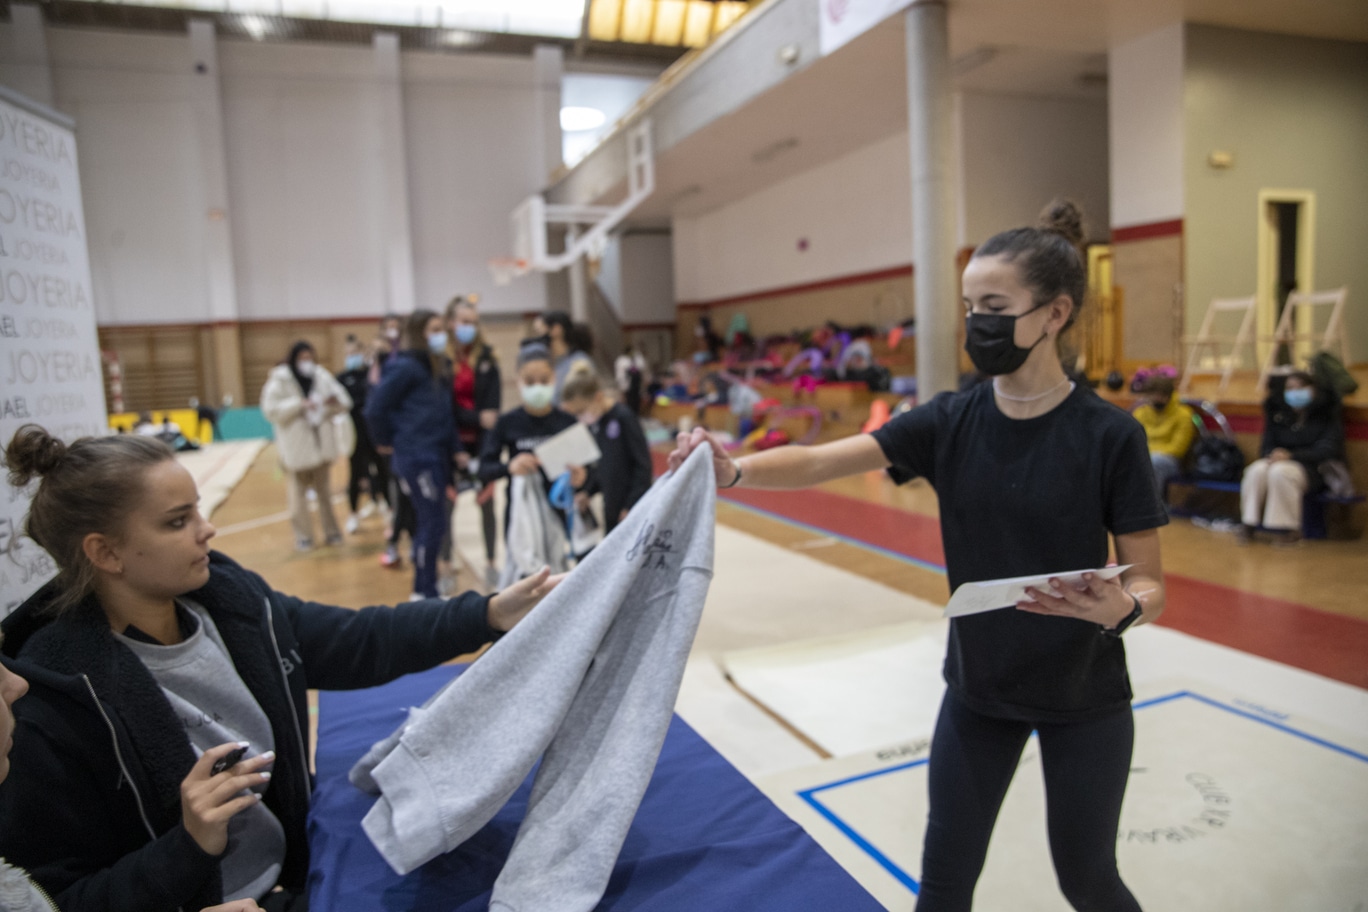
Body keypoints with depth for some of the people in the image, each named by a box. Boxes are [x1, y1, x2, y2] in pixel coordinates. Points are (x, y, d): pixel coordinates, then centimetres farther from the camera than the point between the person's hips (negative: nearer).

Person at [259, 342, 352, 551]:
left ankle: (330, 530, 21)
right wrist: (299, 404, -22)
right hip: (296, 446, -3)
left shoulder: (321, 375, 6)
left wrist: (335, 401, -18)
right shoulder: (280, 379, -5)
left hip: (321, 442, 4)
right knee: (299, 490, 1)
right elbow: (271, 409, -14)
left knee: (324, 489, 12)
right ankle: (303, 534, 10)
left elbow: (344, 402, 5)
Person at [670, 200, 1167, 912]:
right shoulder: (950, 422, -9)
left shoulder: (1109, 435, -17)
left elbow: (1150, 585, -12)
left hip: (1083, 698, -2)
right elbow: (822, 460, -19)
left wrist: (1120, 608, -34)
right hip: (978, 686, 3)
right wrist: (733, 470, -35)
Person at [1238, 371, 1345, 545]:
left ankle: (1288, 529, -27)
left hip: (1312, 470, -4)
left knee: (1280, 472, -37)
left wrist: (1291, 455, -21)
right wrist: (1273, 454, -14)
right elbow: (1267, 444, 12)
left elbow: (1328, 450, -9)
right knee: (1257, 470, -31)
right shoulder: (1278, 410, 11)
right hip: (1279, 461, 4)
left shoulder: (1327, 413, -1)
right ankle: (1248, 524, -27)